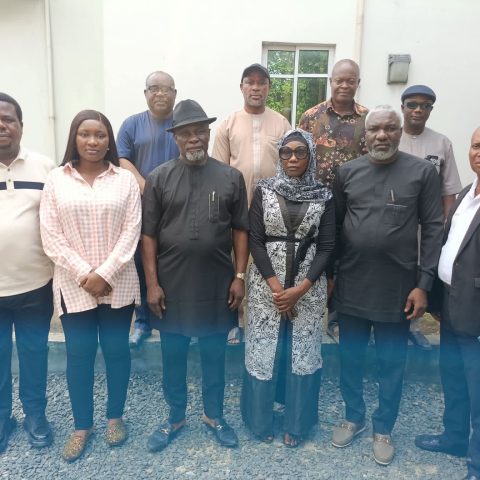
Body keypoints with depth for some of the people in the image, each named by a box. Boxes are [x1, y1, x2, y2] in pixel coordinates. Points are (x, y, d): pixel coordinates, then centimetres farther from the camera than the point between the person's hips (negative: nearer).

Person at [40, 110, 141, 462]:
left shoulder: (125, 179, 0)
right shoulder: (56, 180, 2)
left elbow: (131, 231, -5)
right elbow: (50, 235, -3)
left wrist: (104, 274, -13)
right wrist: (84, 274, -11)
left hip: (117, 283, 0)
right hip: (74, 284, 1)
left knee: (116, 350, 10)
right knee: (78, 353, 9)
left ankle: (115, 417, 31)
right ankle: (82, 425, 28)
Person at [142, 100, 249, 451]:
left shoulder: (231, 177, 0)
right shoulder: (159, 178, -2)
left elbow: (241, 230, 2)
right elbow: (148, 235, -2)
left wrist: (240, 276, -3)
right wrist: (152, 283, -6)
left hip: (217, 285, 0)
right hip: (171, 285, 0)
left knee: (214, 355, 15)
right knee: (173, 357, 15)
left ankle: (214, 416, 36)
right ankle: (175, 418, 35)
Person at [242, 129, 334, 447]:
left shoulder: (324, 197, 1)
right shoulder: (264, 191, 0)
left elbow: (326, 247, -2)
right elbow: (255, 241, -5)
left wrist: (300, 288, -12)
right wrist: (275, 286, -13)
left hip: (308, 286, 1)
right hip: (266, 284, 0)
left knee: (303, 351, 8)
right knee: (264, 349, 7)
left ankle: (297, 423, 28)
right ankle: (261, 419, 28)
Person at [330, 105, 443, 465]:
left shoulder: (423, 172, -3)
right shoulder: (347, 172, 3)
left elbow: (433, 229, -4)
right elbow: (333, 227, 6)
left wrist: (423, 284, -9)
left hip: (398, 288, -2)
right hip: (351, 285, 2)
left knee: (391, 363, 12)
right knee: (350, 358, 15)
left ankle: (383, 429, 34)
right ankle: (354, 417, 38)